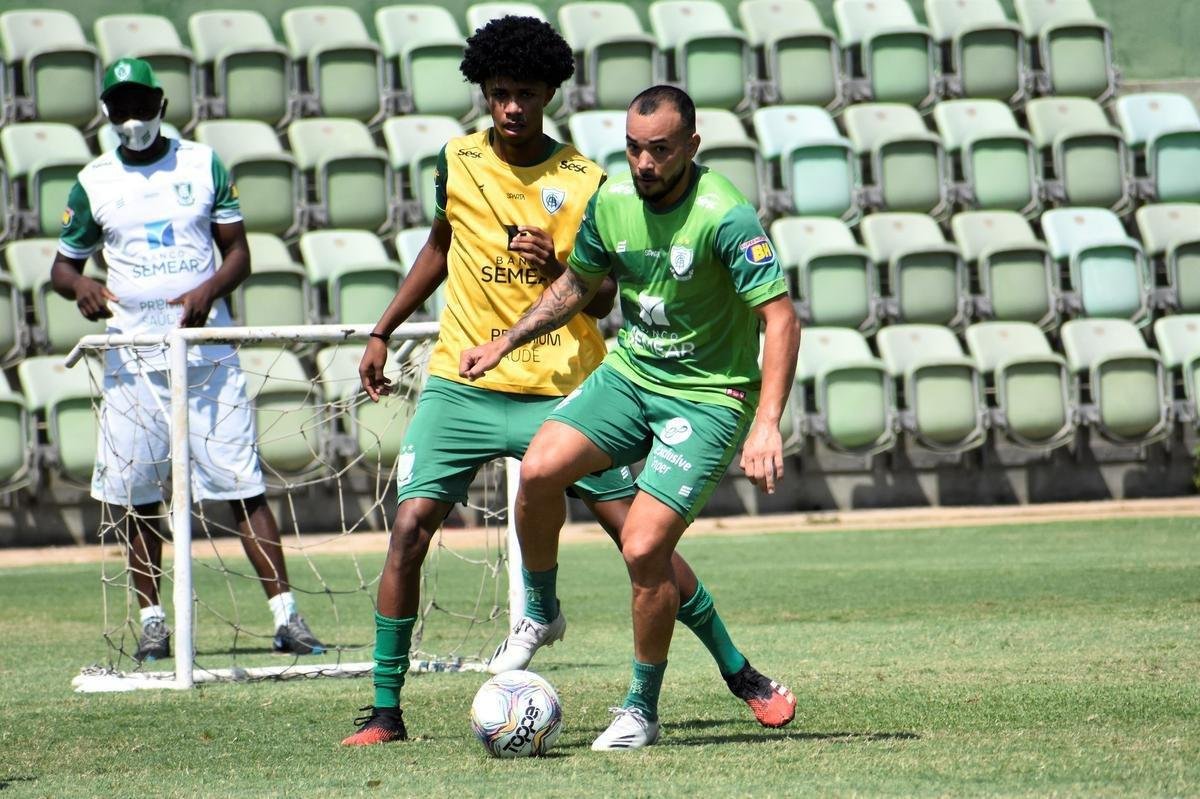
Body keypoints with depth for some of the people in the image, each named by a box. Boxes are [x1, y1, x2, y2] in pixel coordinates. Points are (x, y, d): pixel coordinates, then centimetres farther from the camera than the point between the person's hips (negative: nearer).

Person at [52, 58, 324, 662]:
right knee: (138, 494, 2)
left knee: (243, 485, -6)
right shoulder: (94, 183, 8)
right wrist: (80, 285, -11)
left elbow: (238, 252, 7)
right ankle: (152, 619, 13)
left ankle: (285, 615, -9)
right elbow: (62, 264, 13)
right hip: (133, 356, 1)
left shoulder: (203, 165, 6)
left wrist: (209, 290, -14)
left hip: (207, 348, -1)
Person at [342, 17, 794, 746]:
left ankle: (739, 672, 10)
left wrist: (556, 270, -22)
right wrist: (383, 333, 20)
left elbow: (603, 299, -2)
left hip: (560, 387, -2)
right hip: (461, 383, 2)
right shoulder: (458, 161, 3)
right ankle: (385, 709, 0)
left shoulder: (584, 181, -5)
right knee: (409, 529, -10)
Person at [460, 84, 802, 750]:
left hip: (707, 396, -6)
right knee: (538, 469, -19)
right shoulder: (611, 203, -1)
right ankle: (540, 613, 7)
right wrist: (504, 343, 15)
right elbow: (578, 285, 19)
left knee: (644, 548, -17)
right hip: (627, 374, 6)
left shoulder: (726, 217, -20)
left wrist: (767, 423, -33)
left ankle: (641, 709, 4)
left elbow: (780, 318, -24)